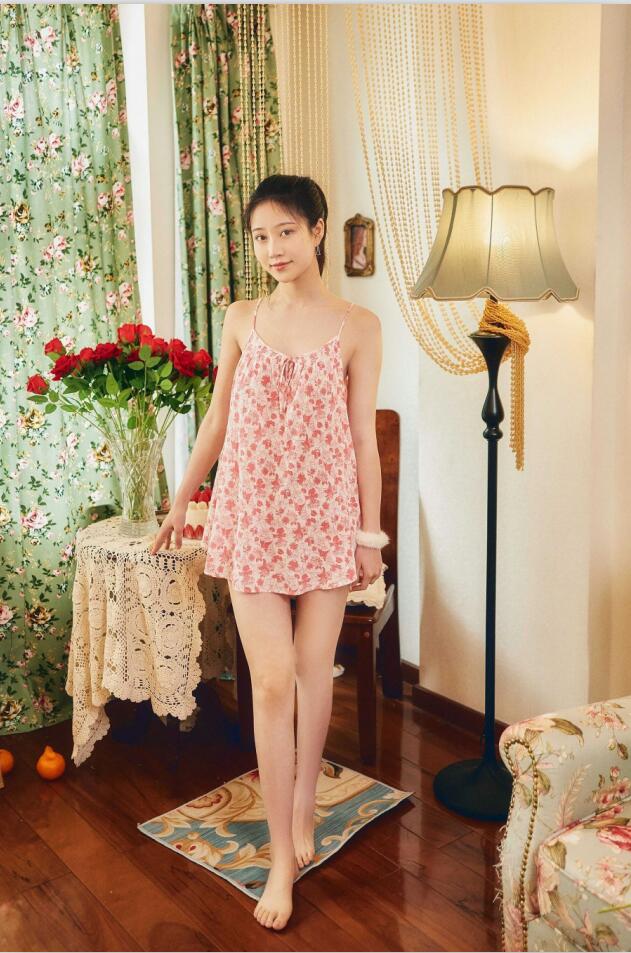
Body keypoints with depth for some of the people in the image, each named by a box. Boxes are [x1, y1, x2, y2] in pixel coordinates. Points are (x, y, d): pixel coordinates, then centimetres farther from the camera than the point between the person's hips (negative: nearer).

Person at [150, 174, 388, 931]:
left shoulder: (357, 326, -1)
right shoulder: (241, 319, 5)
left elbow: (364, 437, -1)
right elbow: (217, 420, 12)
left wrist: (370, 533, 0)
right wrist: (180, 501, 15)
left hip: (325, 513, -1)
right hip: (252, 513, 1)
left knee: (313, 671, 10)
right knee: (271, 682, -1)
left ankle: (302, 819, 32)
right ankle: (284, 856, 13)